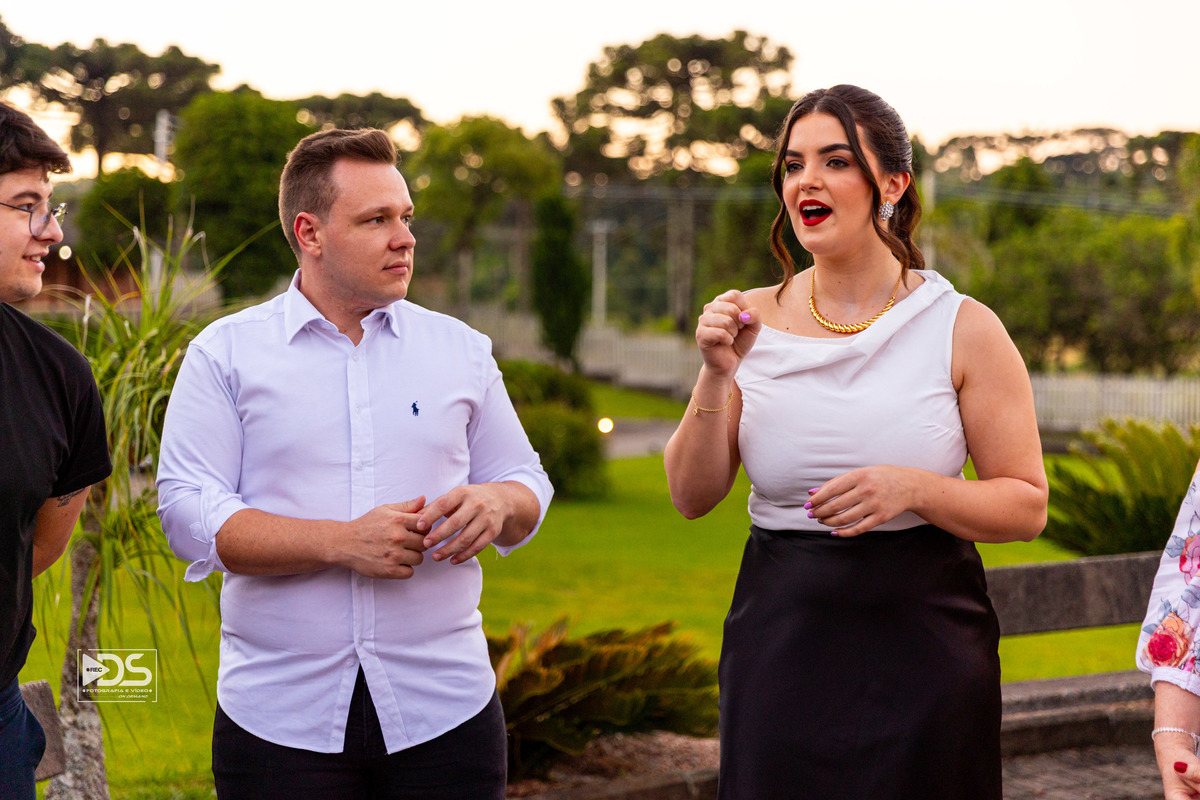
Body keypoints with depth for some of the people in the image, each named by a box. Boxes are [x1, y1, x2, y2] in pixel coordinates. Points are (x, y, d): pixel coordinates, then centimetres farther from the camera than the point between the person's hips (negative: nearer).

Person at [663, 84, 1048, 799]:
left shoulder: (962, 329, -5)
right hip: (780, 641, 2)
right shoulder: (754, 320, 2)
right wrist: (717, 377, -12)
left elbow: (1026, 506, -3)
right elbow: (692, 496, 2)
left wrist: (912, 488, -19)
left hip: (925, 647, -1)